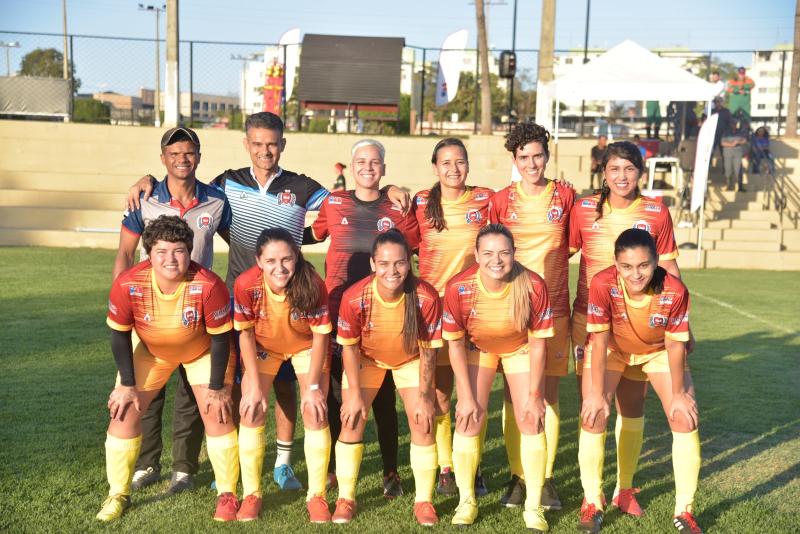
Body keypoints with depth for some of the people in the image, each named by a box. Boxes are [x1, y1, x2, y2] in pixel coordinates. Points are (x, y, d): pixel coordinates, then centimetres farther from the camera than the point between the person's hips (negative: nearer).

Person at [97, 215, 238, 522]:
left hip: (203, 350, -2)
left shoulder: (208, 285, -37)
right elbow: (119, 334, -15)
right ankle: (118, 495, 16)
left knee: (216, 413, -8)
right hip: (149, 350, 2)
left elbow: (220, 338, -23)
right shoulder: (127, 285, -32)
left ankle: (227, 495, 10)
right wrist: (127, 385, -10)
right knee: (124, 411, -2)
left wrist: (216, 388, -16)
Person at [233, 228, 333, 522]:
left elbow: (320, 335, -20)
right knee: (251, 413, -7)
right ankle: (251, 495, 8)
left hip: (306, 346, -1)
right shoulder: (246, 284, -32)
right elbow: (245, 334, -18)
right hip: (263, 347, 1)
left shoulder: (313, 285, -34)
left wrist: (313, 386, -18)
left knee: (315, 414, -9)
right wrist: (255, 386, -16)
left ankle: (317, 496, 6)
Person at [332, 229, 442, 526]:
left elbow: (428, 350, -18)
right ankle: (345, 499, 13)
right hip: (366, 359, 0)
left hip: (410, 359, 0)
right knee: (352, 421, -4)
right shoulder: (354, 297, -33)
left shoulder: (426, 297, -33)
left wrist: (424, 396, -13)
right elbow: (349, 347, -16)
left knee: (423, 423, -7)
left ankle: (423, 501, 10)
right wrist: (355, 393, -12)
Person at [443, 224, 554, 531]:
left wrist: (534, 395, -15)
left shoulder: (533, 286, -32)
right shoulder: (459, 287, -31)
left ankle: (534, 506, 7)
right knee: (469, 418, -9)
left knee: (531, 420, -6)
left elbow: (538, 343, -18)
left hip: (520, 349, 0)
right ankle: (466, 501, 9)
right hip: (476, 348, 0)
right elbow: (456, 344, -17)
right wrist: (466, 396, -16)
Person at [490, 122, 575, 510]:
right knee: (513, 394, 3)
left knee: (549, 394, 3)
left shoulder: (565, 196, 3)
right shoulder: (501, 200, 2)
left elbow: (573, 243, 12)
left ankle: (547, 478, 13)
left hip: (553, 307, 0)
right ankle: (517, 476, 13)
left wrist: (546, 259, 2)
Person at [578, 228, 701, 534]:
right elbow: (600, 341, -26)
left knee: (685, 417, -8)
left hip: (658, 351, 1)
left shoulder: (674, 290, -34)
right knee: (592, 415, -12)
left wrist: (678, 394, -12)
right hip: (612, 349, -1)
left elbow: (675, 344, -20)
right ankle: (592, 503, 9)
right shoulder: (603, 284, -35)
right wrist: (597, 393, -21)